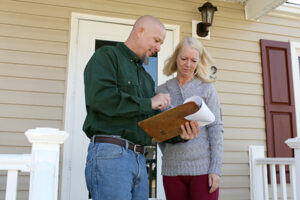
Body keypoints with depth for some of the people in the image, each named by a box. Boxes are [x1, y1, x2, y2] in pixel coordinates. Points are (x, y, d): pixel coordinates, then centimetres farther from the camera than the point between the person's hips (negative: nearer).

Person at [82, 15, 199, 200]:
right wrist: (148, 103, -10)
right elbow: (100, 96, -18)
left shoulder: (146, 77, 24)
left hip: (139, 159, 8)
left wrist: (180, 133, -1)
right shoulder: (106, 56, 2)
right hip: (110, 152, -7)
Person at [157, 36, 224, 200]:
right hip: (172, 168, 2)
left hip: (202, 167, -2)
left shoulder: (206, 89, 3)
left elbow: (215, 129, -3)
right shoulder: (162, 90, 8)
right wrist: (168, 155, 6)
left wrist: (215, 169, -8)